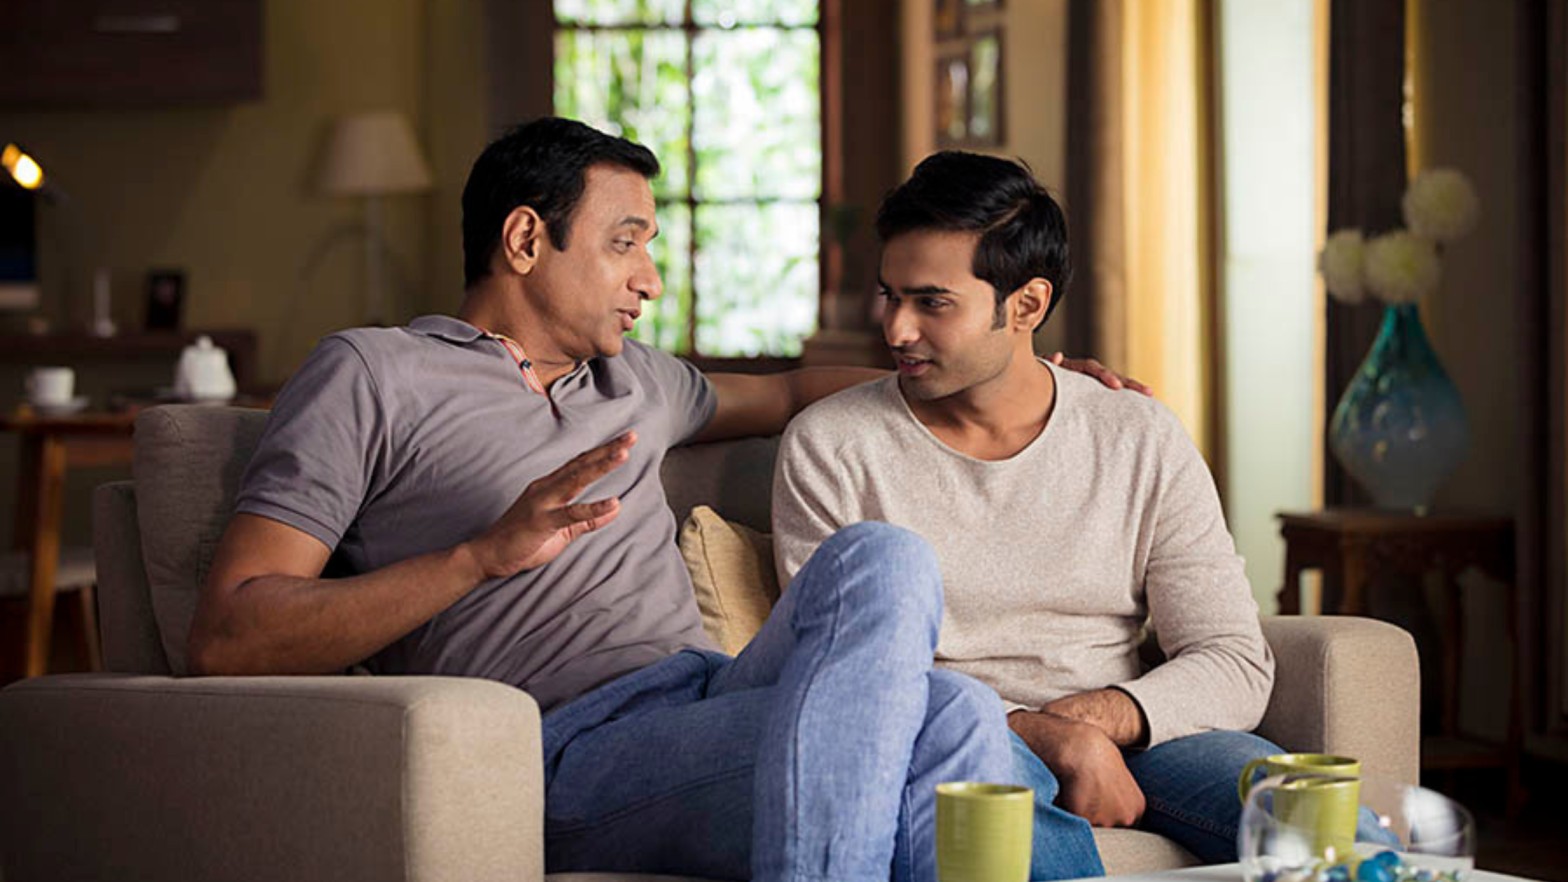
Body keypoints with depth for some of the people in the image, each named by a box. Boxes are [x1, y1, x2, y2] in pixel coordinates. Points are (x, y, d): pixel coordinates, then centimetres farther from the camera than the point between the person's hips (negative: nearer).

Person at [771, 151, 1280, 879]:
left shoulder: (1142, 442, 7)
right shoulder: (830, 447, 1)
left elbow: (1235, 663, 3)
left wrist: (1091, 718, -18)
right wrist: (1049, 738, -19)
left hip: (1137, 730, 3)